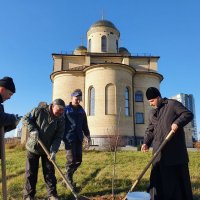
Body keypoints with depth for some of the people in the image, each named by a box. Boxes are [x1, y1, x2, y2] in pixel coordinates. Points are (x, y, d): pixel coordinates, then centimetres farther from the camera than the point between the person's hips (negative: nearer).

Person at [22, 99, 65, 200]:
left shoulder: (61, 120, -7)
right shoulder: (39, 110, -14)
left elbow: (58, 137, -8)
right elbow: (26, 118, -5)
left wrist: (53, 150, -21)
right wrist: (32, 129, -20)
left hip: (48, 149, 2)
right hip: (33, 147, -1)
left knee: (49, 172, 6)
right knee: (31, 172, 7)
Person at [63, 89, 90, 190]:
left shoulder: (81, 110, 15)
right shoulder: (66, 109, 0)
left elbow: (84, 124, 20)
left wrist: (87, 135, 14)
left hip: (79, 138, 6)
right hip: (69, 138, -5)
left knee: (78, 160, 7)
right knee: (71, 160, -6)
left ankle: (69, 175, 28)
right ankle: (69, 180, 12)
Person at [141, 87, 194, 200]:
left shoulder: (173, 104, 0)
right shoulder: (152, 113, 18)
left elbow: (188, 114, -3)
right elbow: (150, 130, 17)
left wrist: (178, 122, -20)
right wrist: (146, 143, 1)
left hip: (175, 149, -5)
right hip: (159, 151, 5)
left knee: (179, 175, 3)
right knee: (158, 176, 3)